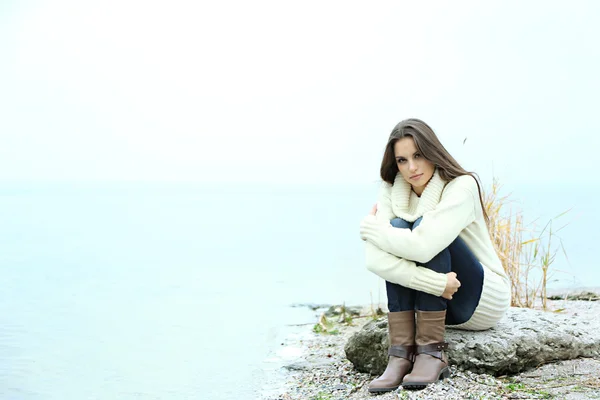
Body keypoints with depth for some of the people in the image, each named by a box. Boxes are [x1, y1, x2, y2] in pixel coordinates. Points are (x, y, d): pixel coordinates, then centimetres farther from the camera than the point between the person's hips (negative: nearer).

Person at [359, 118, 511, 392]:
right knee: (398, 228, -23)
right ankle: (401, 354, -25)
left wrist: (369, 227, -20)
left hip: (483, 300, -4)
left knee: (424, 231, -27)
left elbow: (423, 246, -37)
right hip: (432, 299, 4)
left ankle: (432, 352, -25)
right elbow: (374, 260, -23)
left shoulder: (462, 186, -20)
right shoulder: (392, 192, -7)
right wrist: (435, 283, -34)